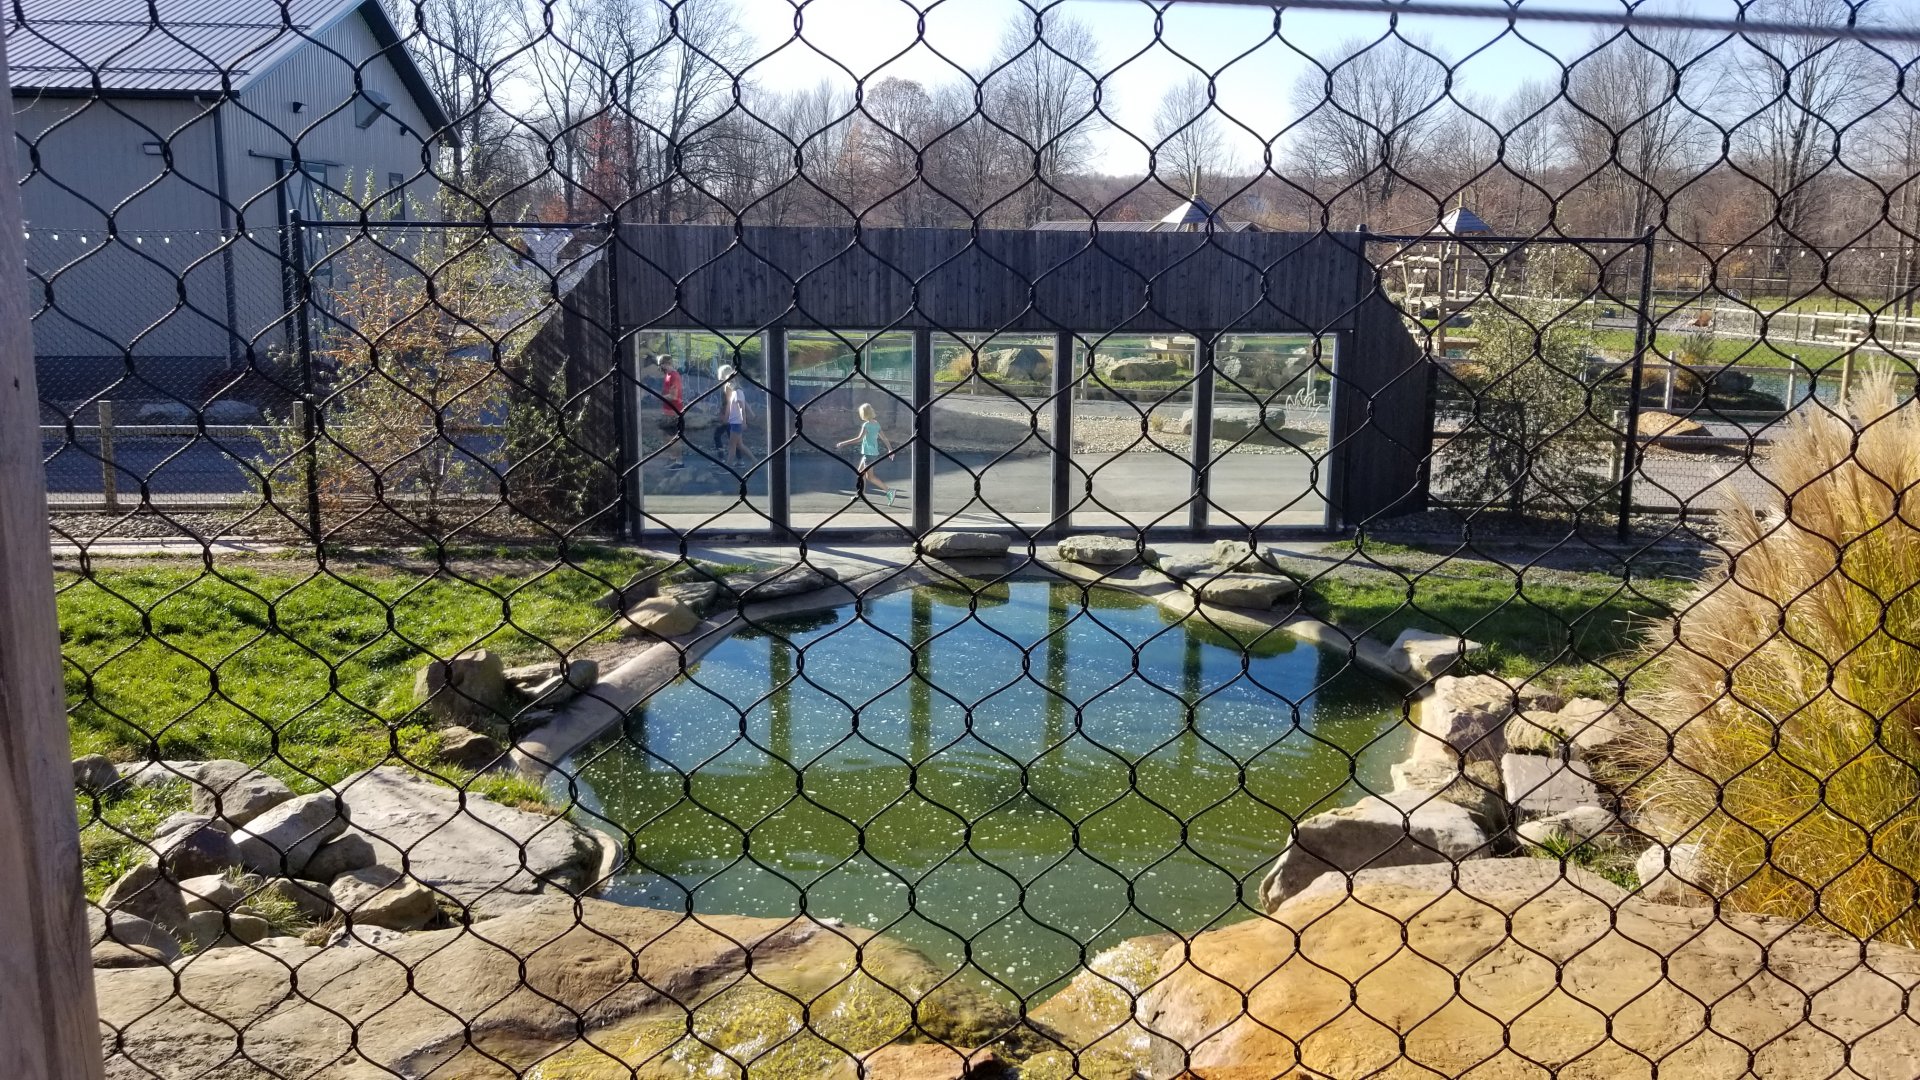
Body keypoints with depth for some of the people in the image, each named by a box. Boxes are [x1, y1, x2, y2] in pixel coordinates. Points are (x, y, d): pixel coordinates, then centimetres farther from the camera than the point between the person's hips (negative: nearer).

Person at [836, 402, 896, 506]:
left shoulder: (866, 425, -16)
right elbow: (883, 437, 13)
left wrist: (843, 443, -22)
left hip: (869, 453, -9)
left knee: (869, 476, -9)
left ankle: (888, 490, -16)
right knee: (860, 472, 18)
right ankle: (861, 493, 23)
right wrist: (890, 449, 21)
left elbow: (859, 438, -23)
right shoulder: (876, 423, 9)